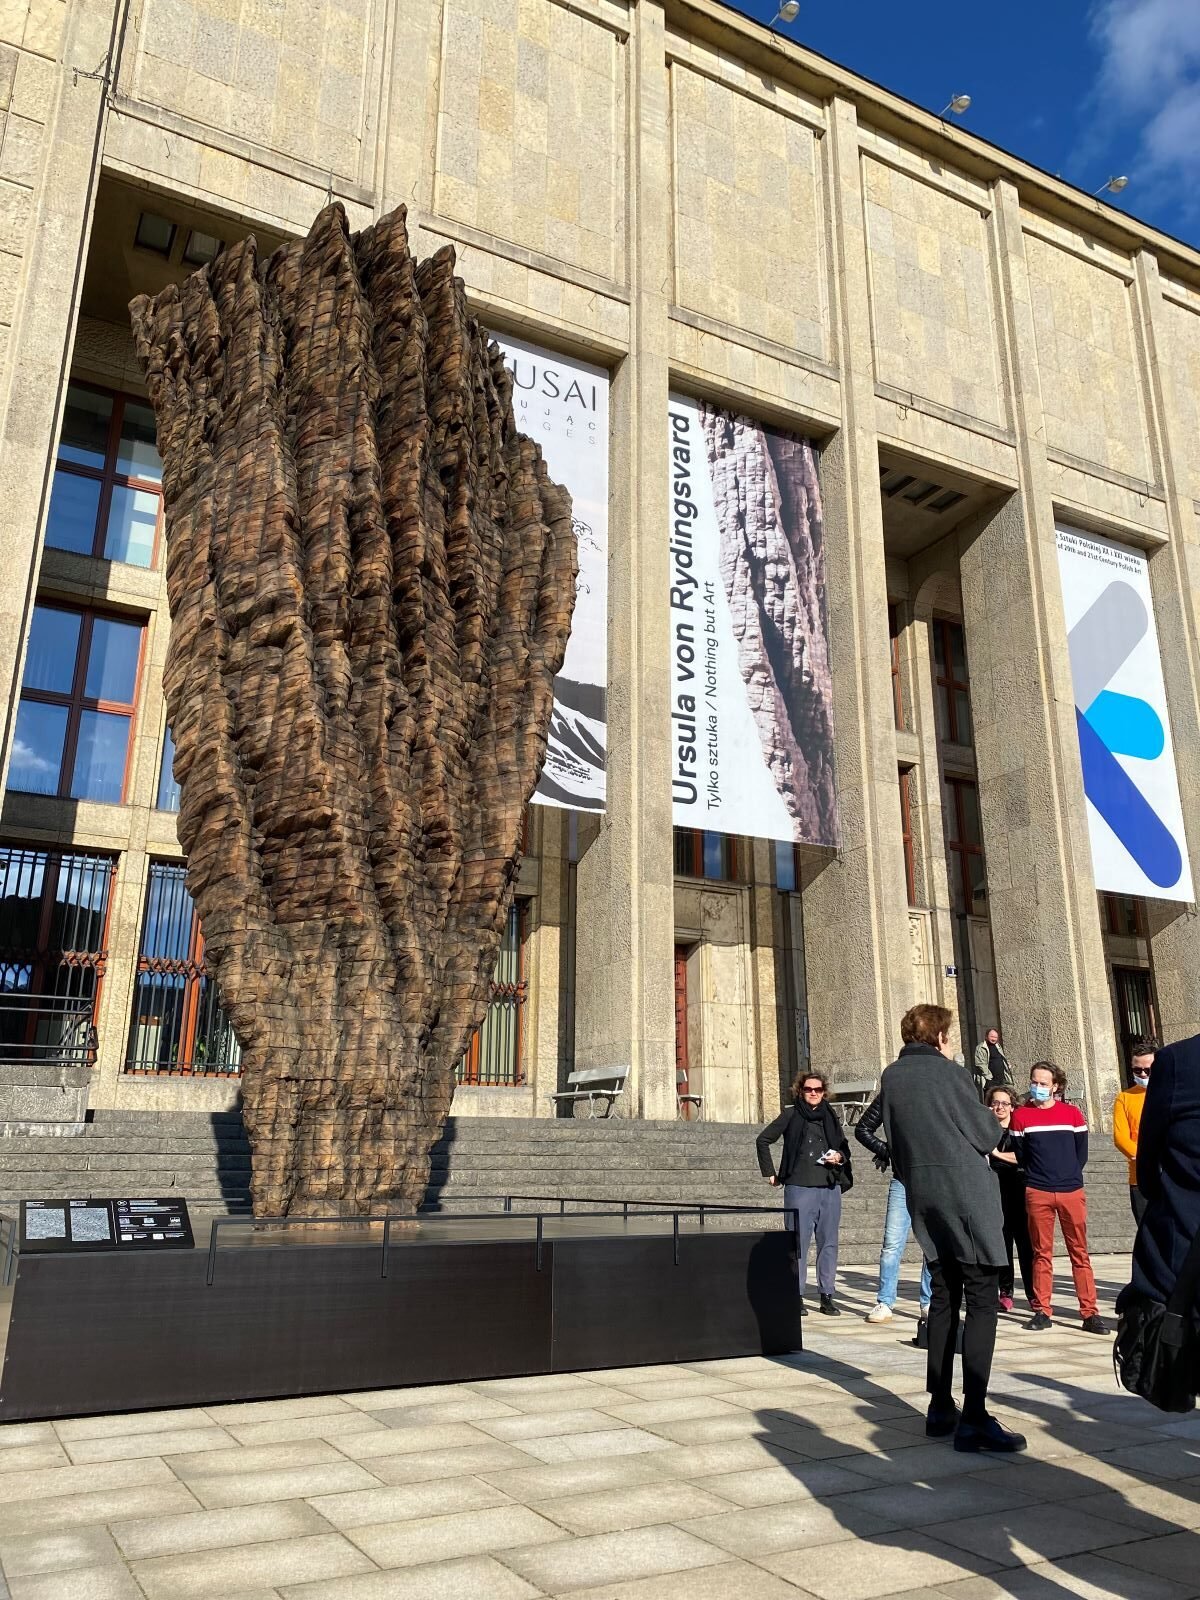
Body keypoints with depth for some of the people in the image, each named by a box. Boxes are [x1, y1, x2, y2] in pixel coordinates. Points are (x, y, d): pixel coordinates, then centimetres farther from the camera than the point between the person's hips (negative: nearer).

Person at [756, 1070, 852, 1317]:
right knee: (799, 1242, -1)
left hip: (830, 1187, 3)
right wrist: (770, 1172, 2)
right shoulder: (791, 1115, 3)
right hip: (799, 1186, -3)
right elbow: (763, 1140, 7)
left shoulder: (831, 1117, 12)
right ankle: (796, 1295, 6)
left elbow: (844, 1149, 21)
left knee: (829, 1242, 7)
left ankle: (827, 1295, 15)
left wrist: (839, 1157, -1)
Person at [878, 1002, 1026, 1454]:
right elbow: (988, 1135, -5)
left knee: (944, 1297, 14)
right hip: (965, 1191, -7)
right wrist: (991, 1123, 14)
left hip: (921, 1196, 7)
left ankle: (940, 1408, 15)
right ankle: (973, 1417, -10)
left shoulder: (891, 1077, 9)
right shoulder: (947, 1072, -10)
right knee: (982, 1299, -5)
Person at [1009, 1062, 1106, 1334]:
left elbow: (1081, 1152, 9)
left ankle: (1090, 1313, 6)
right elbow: (1021, 1155, 9)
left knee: (1079, 1252, 2)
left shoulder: (1072, 1113, 4)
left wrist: (1069, 1176, 4)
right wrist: (1039, 1176, 6)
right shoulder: (1021, 1115, 3)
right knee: (1042, 1253, 4)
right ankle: (1042, 1311, 10)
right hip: (1037, 1193, 0)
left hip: (1072, 1191, 0)